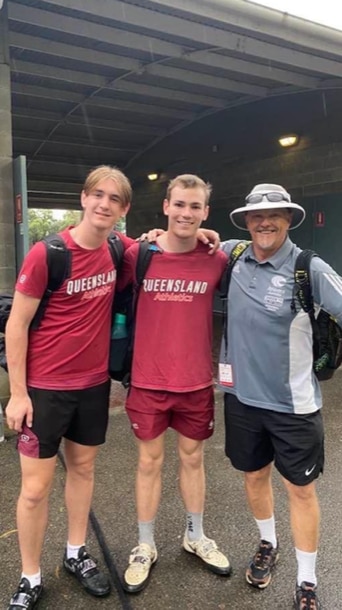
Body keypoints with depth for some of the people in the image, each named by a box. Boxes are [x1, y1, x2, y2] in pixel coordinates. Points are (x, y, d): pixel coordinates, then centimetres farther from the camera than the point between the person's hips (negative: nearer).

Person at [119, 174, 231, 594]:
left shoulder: (217, 259, -6)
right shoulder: (139, 254, -9)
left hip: (197, 382, 1)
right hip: (148, 381, -1)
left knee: (192, 458, 18)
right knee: (149, 461, 13)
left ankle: (196, 537, 42)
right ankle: (145, 546, 35)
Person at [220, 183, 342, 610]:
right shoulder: (230, 255, -2)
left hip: (293, 402, -3)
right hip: (242, 395, 3)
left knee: (300, 489, 11)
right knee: (254, 476, 21)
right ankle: (267, 545, 48)